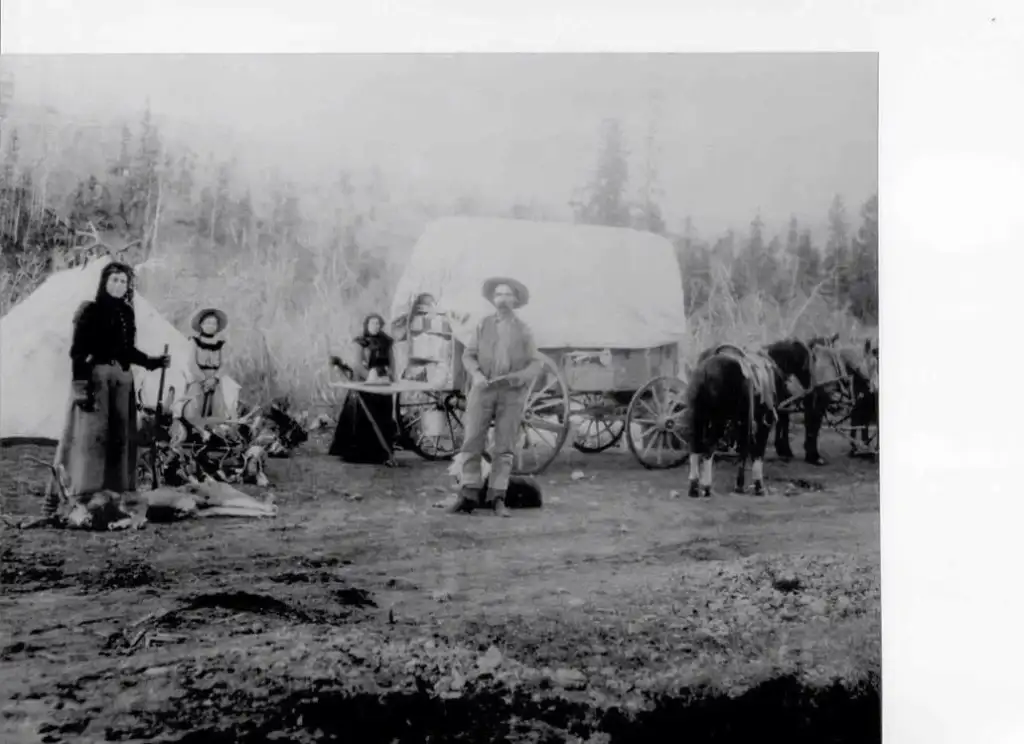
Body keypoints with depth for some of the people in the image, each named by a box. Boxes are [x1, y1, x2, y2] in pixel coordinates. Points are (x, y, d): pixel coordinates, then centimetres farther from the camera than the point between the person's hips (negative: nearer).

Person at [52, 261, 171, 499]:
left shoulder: (127, 313, 11)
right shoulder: (90, 311, -6)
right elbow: (78, 353, -10)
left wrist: (153, 362, 13)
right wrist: (81, 387, -18)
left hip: (122, 378, 6)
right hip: (95, 377, -6)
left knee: (120, 435, 8)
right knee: (92, 433, -7)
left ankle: (118, 491, 15)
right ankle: (85, 493, -3)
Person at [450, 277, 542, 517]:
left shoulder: (524, 330, 10)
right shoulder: (483, 325, 11)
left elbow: (535, 364, 6)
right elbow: (468, 354, 7)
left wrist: (520, 377, -13)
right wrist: (476, 373, -12)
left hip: (511, 392, 0)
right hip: (483, 389, 0)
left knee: (505, 447, 0)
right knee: (472, 441, -6)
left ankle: (497, 497, 4)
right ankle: (469, 495, -3)